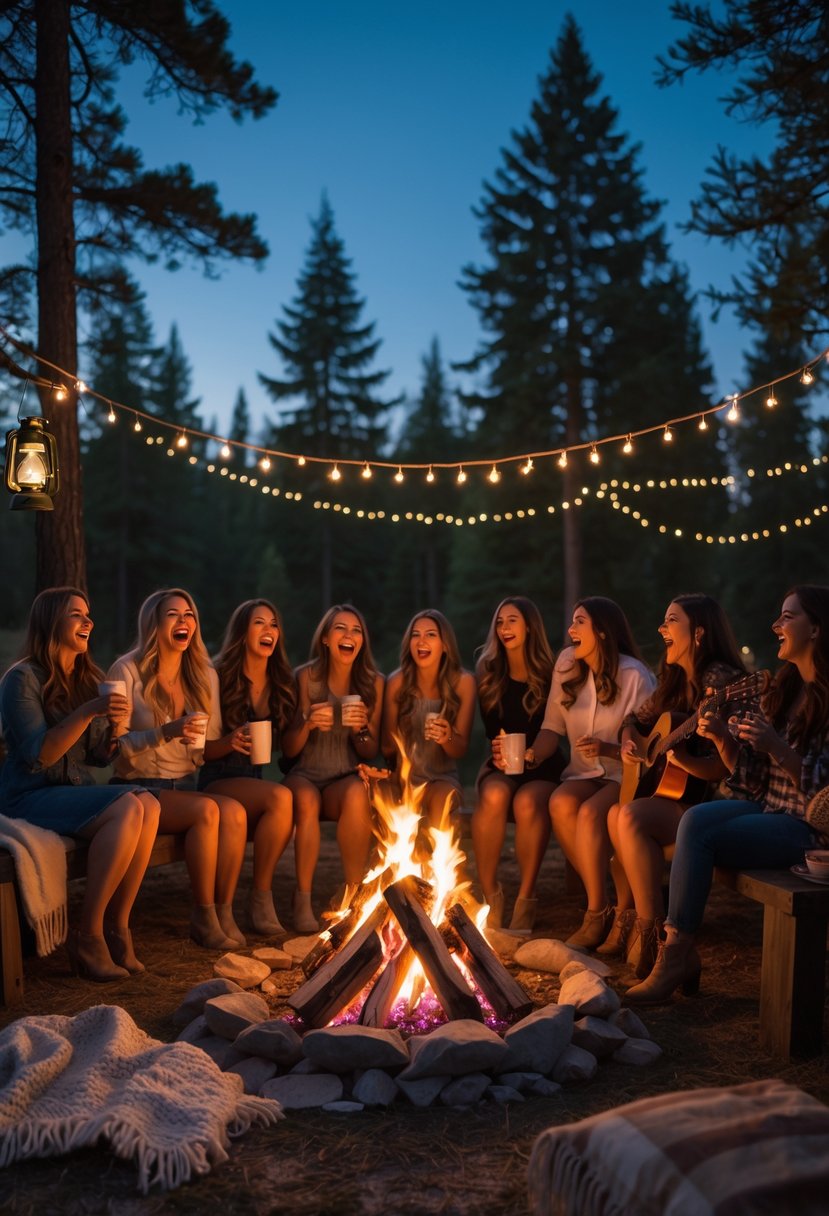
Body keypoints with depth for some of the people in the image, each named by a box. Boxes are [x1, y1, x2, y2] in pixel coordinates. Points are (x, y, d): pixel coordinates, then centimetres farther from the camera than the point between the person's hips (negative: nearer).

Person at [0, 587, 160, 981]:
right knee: (126, 809, -31)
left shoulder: (88, 679, 13)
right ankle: (88, 936, -21)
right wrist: (87, 712, -25)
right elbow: (37, 756, -17)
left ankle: (117, 927, -19)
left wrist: (114, 727, -8)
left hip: (77, 791, 6)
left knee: (148, 803, -26)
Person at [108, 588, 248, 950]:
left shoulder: (205, 676, 12)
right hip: (139, 789, -5)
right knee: (206, 810, -32)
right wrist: (166, 733, -24)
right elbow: (115, 744, -11)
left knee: (234, 811, -27)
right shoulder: (127, 671, -5)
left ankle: (224, 912, -16)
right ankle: (203, 917, -18)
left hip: (185, 785, 5)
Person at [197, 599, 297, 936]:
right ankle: (261, 896, -20)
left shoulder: (282, 684, 11)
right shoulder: (219, 678, -2)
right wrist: (230, 742, -23)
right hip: (218, 783, -4)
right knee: (281, 797, -34)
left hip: (258, 781, 4)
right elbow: (200, 750, -4)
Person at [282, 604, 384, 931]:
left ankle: (354, 893, -22)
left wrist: (361, 729, -13)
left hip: (346, 779, 1)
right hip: (305, 775, -1)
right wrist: (307, 723, -21)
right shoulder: (306, 677, -1)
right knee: (306, 800, -36)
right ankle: (303, 900, -22)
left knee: (358, 793, -35)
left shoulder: (373, 683, 3)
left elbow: (371, 753, 9)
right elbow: (288, 750, 0)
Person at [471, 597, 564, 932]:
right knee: (493, 796, -34)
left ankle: (526, 897, -26)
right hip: (500, 767, 2)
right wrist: (500, 751, -12)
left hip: (541, 768, -2)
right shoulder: (489, 673, 7)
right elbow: (491, 727, 9)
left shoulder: (549, 674, 0)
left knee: (528, 802, -36)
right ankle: (489, 893, -25)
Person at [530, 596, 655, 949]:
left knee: (590, 812, -33)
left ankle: (596, 916, -21)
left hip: (625, 775, -4)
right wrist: (531, 755, -15)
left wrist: (608, 749, -27)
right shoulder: (566, 664, 4)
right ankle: (600, 903, -14)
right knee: (560, 803, -28)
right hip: (584, 773, 4)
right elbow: (553, 727, 4)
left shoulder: (633, 675, -11)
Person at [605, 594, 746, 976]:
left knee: (631, 817, -27)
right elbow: (636, 719, 24)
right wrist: (629, 742, 3)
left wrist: (686, 761, -39)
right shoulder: (675, 680, 10)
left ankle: (651, 936, -21)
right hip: (673, 794, 9)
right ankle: (625, 921, 9)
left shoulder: (721, 682, -17)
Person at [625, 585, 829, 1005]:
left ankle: (674, 959, -16)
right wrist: (722, 738, -4)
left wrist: (777, 747, -25)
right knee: (695, 818, -21)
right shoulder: (781, 690, 13)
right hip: (765, 808, 7)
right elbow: (751, 778, 12)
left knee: (699, 833, -25)